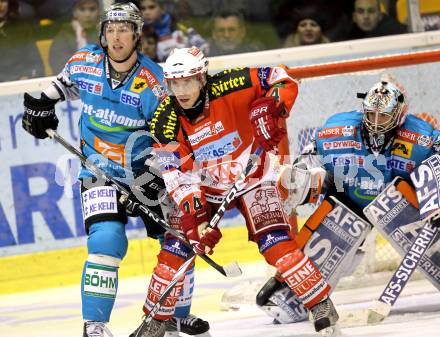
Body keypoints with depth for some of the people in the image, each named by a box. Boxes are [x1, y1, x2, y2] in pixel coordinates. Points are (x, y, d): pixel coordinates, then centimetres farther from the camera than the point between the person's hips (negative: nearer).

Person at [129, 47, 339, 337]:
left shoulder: (229, 87, -25)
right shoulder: (165, 122, -18)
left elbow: (282, 79, -15)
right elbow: (179, 175, -19)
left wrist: (270, 108, -33)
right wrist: (197, 222, -28)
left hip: (252, 177, -3)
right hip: (204, 186, 3)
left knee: (274, 241, -19)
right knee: (176, 247, -5)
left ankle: (321, 303, -7)